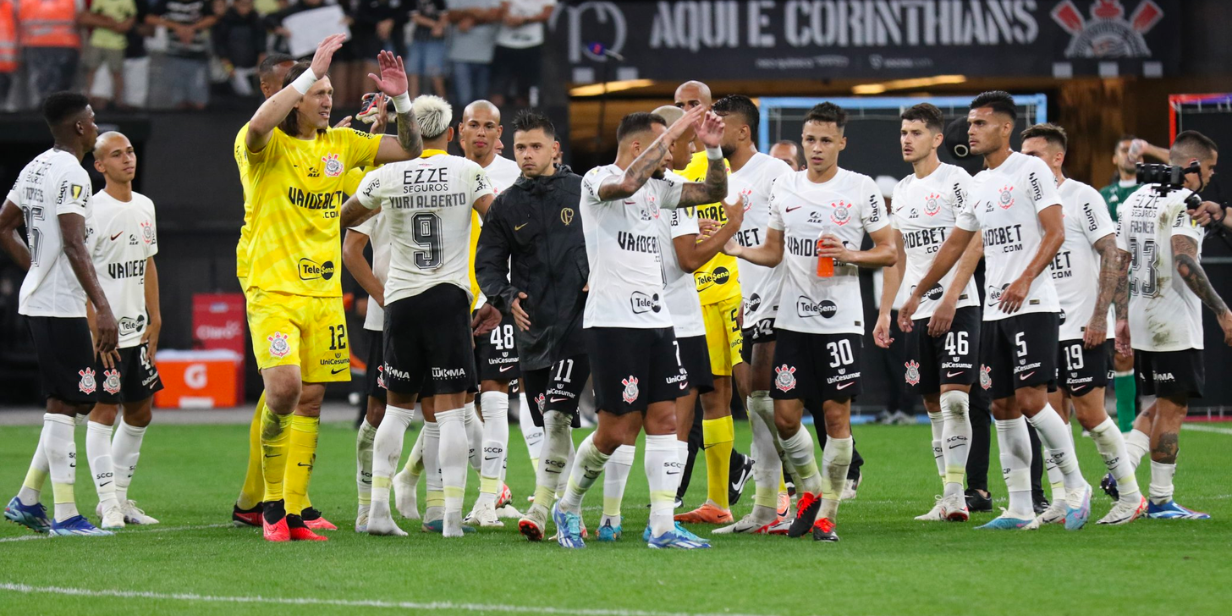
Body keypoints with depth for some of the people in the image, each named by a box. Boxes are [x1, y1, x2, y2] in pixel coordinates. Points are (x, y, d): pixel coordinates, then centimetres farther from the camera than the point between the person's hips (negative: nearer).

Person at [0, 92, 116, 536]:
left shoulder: (36, 168, 14)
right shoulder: (71, 174, -15)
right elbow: (74, 245, -23)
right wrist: (103, 308, -26)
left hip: (37, 300, 10)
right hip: (61, 307, -10)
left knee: (71, 400, 15)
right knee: (64, 404, -7)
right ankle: (65, 516, -6)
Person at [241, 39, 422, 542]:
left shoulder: (341, 144, 10)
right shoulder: (271, 145, -7)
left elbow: (409, 150, 14)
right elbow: (258, 127, -32)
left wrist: (401, 100, -4)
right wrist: (311, 72, -31)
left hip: (324, 293, 6)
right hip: (273, 290, -6)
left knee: (311, 401, 6)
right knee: (284, 388, -21)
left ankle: (293, 513, 12)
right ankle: (271, 503, -5)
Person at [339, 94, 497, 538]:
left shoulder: (386, 176, 1)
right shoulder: (468, 172, -2)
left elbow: (343, 218, 16)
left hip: (400, 301, 2)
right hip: (449, 300, -2)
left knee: (399, 406, 14)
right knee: (450, 411, -2)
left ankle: (379, 509, 7)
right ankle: (452, 517, -7)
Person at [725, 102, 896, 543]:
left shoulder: (862, 189, -2)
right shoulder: (784, 189, 10)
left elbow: (888, 253, 1)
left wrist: (848, 255, -16)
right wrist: (732, 249, 1)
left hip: (840, 320, -3)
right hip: (792, 320, 4)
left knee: (836, 415, -4)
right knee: (785, 416, 1)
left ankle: (827, 513, 6)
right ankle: (810, 490, 24)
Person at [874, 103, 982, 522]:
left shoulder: (955, 180, -5)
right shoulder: (901, 192, 17)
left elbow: (974, 244, -12)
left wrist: (950, 299, -19)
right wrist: (885, 312, 15)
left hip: (957, 307, -7)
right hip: (917, 312, 7)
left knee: (954, 397, -15)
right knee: (934, 405, 6)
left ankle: (955, 492, -15)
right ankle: (948, 499, 9)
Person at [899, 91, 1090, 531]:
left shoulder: (1030, 170, -6)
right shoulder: (979, 185, 17)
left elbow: (1055, 233, -13)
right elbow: (954, 245, 26)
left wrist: (1025, 281, -25)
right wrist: (918, 294, 26)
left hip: (1033, 306, -8)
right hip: (994, 311, 8)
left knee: (1030, 400, -15)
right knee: (1003, 407, 5)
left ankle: (1075, 486, 0)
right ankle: (1020, 508, 8)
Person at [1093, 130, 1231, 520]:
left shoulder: (1135, 201, 13)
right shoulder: (1184, 202, -13)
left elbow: (1117, 265, 13)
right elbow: (1185, 264, -24)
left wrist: (1122, 317, 17)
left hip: (1141, 322, 8)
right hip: (1175, 325, -8)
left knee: (1160, 405, 18)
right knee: (1172, 409, -1)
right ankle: (1161, 500, 2)